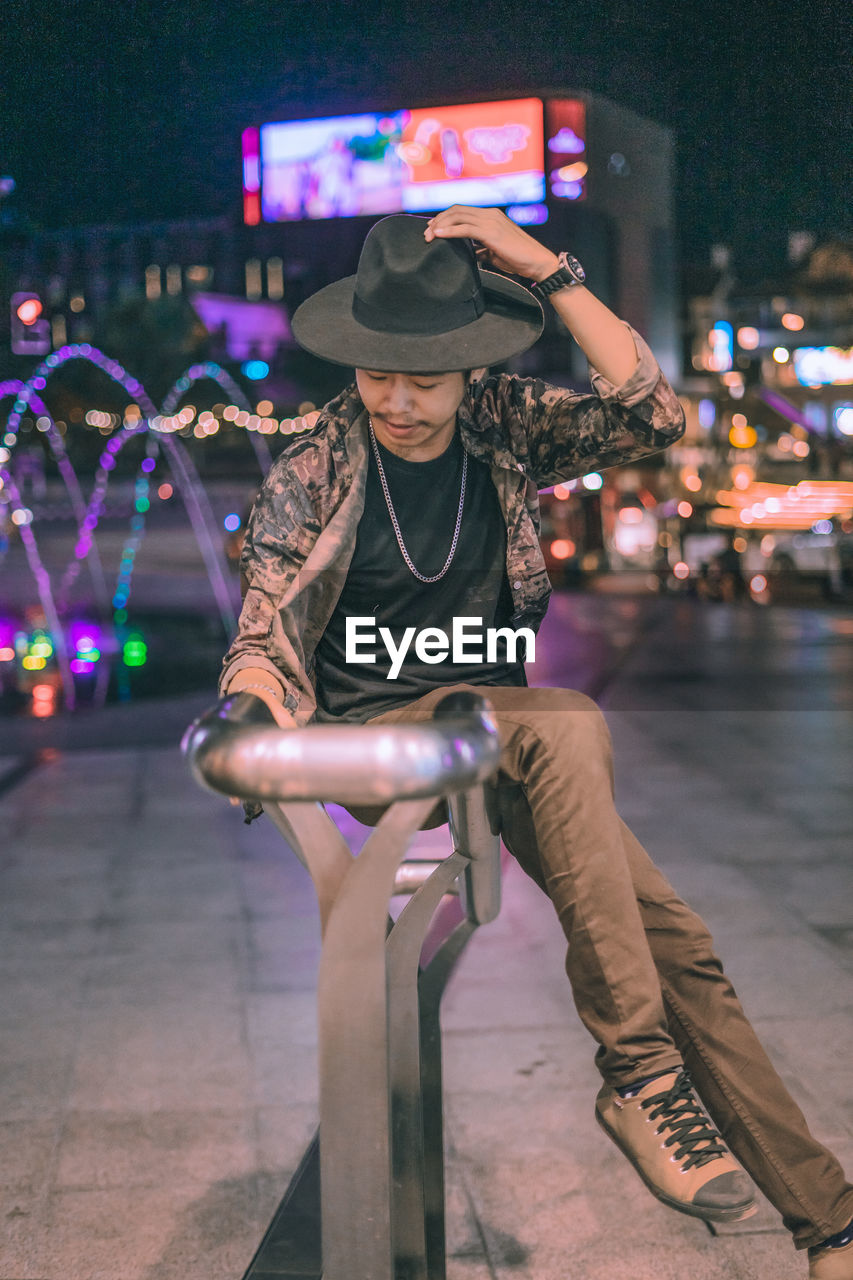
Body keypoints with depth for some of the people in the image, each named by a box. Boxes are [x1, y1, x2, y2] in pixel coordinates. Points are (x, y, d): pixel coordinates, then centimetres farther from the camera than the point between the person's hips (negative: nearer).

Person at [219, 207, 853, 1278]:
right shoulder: (314, 469, -3)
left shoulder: (506, 429, 3)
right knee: (572, 724, -35)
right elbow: (263, 637, -9)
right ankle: (637, 1070, -29)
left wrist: (549, 270, -14)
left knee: (678, 942, -13)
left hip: (500, 731, 4)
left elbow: (653, 416, -11)